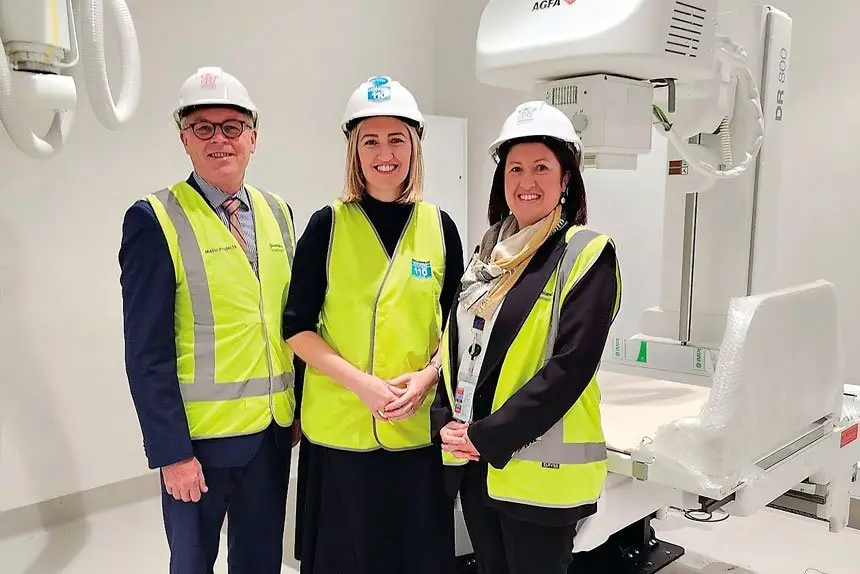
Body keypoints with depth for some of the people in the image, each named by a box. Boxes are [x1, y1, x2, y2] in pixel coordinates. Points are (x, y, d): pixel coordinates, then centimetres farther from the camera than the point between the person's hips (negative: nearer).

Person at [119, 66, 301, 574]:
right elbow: (148, 352, -13)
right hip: (201, 436, -4)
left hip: (274, 431, 5)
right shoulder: (155, 221, -10)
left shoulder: (278, 213, 6)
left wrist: (300, 409, 8)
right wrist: (171, 452, -15)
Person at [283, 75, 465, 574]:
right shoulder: (328, 225, -3)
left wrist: (426, 378, -10)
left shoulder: (440, 228, 3)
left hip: (418, 428, 2)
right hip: (339, 427, -1)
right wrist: (361, 383, -16)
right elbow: (297, 327, -3)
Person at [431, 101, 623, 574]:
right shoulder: (489, 251, 10)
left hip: (539, 471, -6)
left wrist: (488, 436, -19)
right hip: (474, 464, 6)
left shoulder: (587, 255, -10)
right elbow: (456, 343, 12)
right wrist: (445, 421, -2)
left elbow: (570, 365, -19)